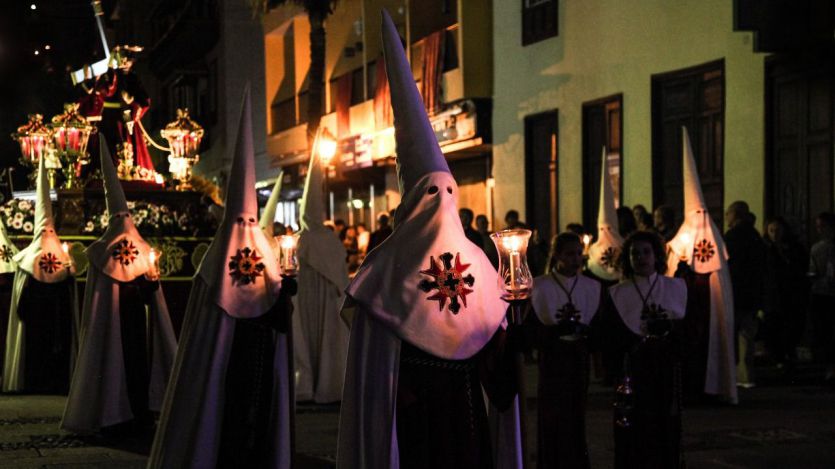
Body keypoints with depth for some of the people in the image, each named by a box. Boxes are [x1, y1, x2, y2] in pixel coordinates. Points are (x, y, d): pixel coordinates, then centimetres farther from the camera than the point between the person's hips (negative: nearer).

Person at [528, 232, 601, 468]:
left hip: (579, 364, 3)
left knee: (576, 425, 5)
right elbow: (531, 334, -8)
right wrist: (559, 327, -23)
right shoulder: (538, 287, -5)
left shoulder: (592, 287, 4)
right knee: (553, 428, -2)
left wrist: (579, 328, -17)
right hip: (552, 364, -2)